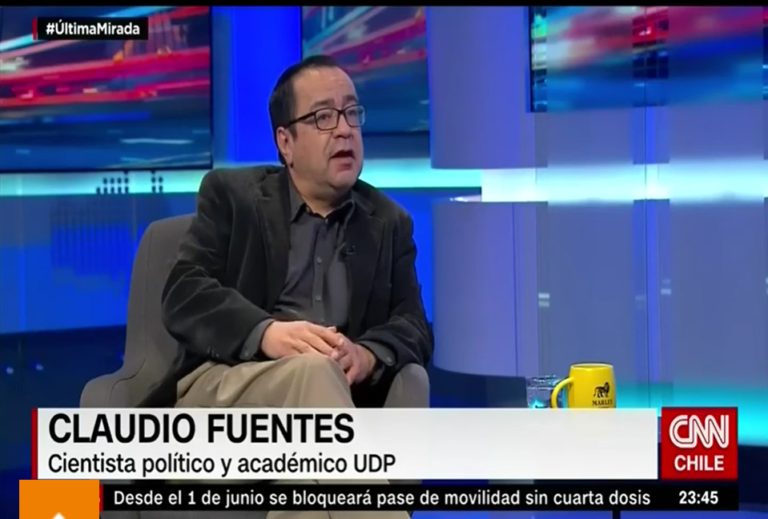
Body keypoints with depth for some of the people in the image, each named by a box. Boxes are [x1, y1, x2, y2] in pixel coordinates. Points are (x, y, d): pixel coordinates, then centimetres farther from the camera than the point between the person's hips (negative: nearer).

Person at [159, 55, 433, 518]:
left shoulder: (390, 223, 21)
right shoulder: (231, 194, 13)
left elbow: (415, 327, 9)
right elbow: (185, 296, -1)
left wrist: (368, 354, -17)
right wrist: (265, 332, -23)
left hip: (335, 390, 2)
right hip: (222, 388, -2)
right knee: (312, 372, -37)